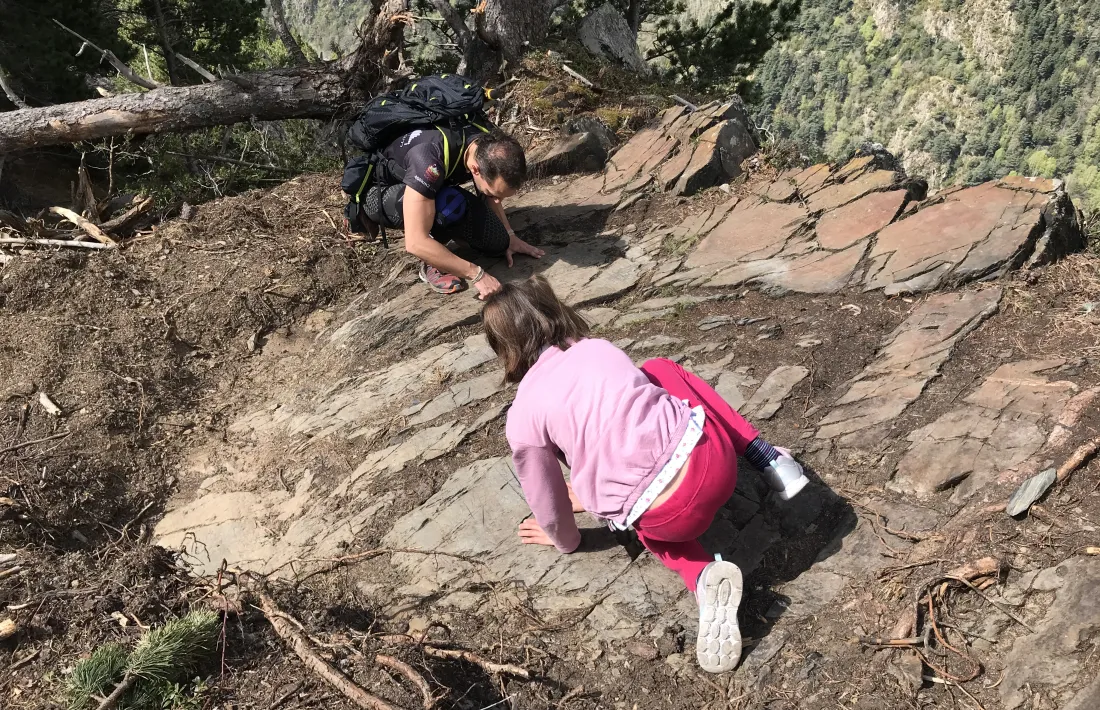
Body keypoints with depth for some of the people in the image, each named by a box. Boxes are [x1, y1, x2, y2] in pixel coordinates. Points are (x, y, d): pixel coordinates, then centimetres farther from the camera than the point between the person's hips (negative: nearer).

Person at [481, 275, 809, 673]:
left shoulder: (522, 420, -1)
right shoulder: (600, 348, 13)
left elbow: (549, 504, 10)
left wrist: (565, 541, 34)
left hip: (673, 517, -4)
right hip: (714, 458, 4)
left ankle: (701, 576, 2)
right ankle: (767, 458, 21)